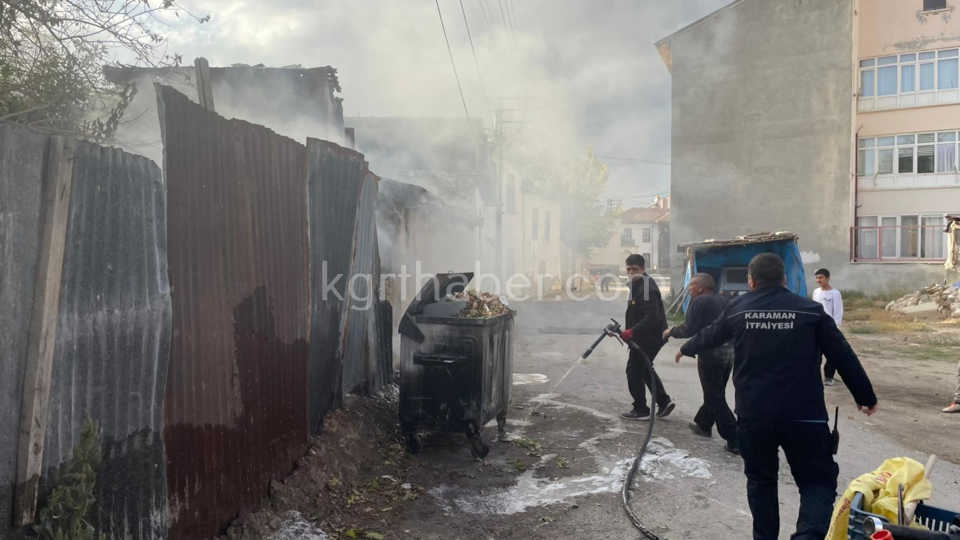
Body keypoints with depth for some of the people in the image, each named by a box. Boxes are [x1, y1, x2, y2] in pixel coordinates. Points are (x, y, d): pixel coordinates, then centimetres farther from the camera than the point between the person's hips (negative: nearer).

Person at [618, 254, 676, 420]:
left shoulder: (648, 287, -20)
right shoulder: (637, 284, 13)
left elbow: (652, 317, -28)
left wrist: (632, 332, -30)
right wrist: (630, 332, 13)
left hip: (649, 337, -10)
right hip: (644, 337, 10)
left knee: (634, 371, -2)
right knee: (644, 369, 20)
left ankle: (641, 410, 8)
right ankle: (664, 401, 26)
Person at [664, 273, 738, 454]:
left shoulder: (699, 302, -11)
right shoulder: (721, 300, 14)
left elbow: (689, 329, -18)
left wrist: (671, 331, 0)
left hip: (711, 354, -9)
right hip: (728, 352, 9)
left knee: (715, 398, -1)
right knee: (716, 393, 21)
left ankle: (734, 439, -3)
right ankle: (703, 424, 39)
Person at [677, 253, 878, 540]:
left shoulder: (736, 308, 6)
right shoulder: (810, 310, 2)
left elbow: (709, 335, 22)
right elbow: (844, 357, 5)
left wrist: (686, 348, 42)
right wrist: (866, 397, 16)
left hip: (752, 414, 2)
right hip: (805, 415, -1)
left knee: (761, 479, 19)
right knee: (818, 480, 8)